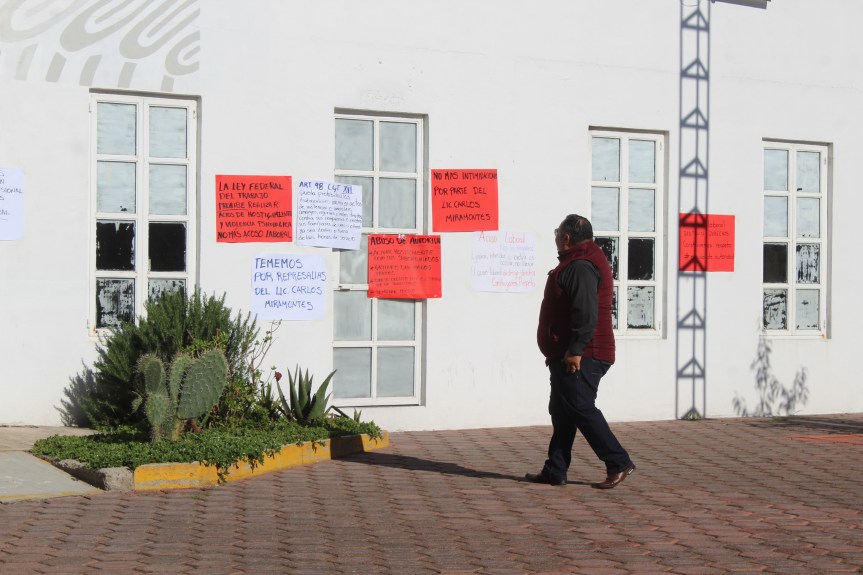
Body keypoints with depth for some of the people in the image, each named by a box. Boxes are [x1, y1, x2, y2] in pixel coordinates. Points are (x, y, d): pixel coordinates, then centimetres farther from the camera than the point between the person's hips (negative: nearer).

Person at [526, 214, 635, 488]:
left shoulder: (580, 267, -16)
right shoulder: (576, 263, 20)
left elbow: (586, 313, -25)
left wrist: (576, 350, -27)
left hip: (580, 356, -11)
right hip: (567, 355, 11)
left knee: (581, 409, -10)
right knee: (561, 411, 12)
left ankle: (618, 463, -6)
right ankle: (555, 471, 17)